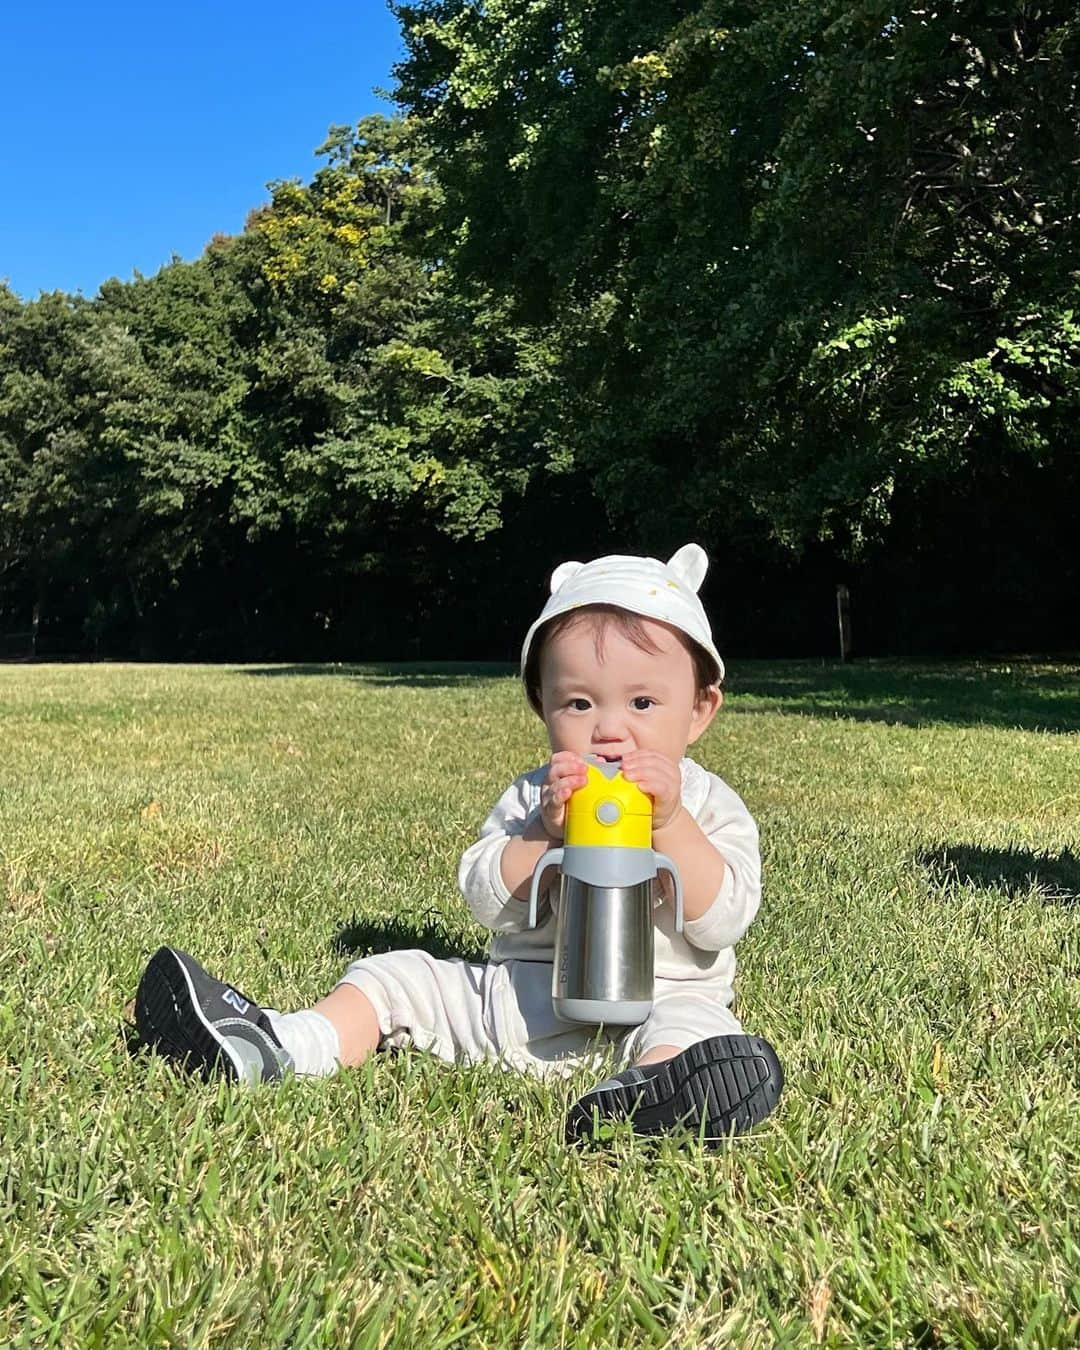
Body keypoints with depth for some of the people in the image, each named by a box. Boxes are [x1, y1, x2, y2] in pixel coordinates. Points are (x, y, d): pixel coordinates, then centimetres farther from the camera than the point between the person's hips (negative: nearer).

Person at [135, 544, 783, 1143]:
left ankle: (638, 1093, -64)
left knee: (695, 1023, -34)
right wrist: (545, 832, -20)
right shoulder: (533, 796, 6)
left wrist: (669, 823, -24)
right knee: (397, 975, -1)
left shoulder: (710, 804, -2)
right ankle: (276, 1046, -18)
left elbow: (723, 920, -15)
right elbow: (485, 899, -4)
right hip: (513, 990, 4)